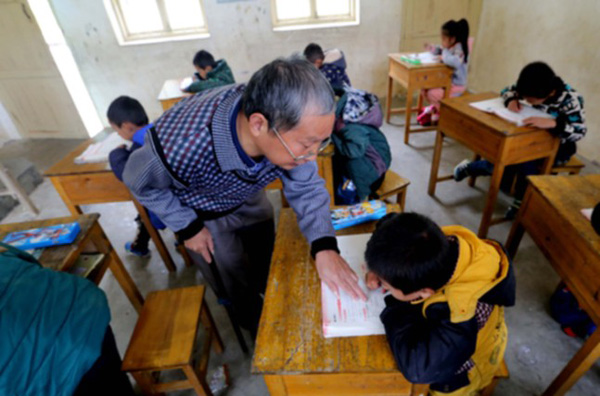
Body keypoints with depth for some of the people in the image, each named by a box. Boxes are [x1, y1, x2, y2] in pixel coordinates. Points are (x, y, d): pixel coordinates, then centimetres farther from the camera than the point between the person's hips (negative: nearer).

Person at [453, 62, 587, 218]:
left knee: (527, 162, -30)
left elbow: (580, 131, -32)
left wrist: (552, 123, -49)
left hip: (559, 146, -5)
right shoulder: (533, 90, -13)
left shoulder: (570, 100, -27)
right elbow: (508, 90, 3)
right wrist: (512, 100, -21)